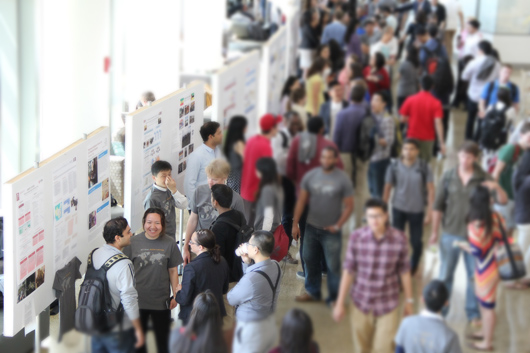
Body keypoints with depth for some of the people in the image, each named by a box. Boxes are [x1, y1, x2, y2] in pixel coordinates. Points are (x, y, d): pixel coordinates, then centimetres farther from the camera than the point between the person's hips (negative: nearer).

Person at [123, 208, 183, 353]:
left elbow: (173, 271, 1)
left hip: (161, 300, 0)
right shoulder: (133, 242, -9)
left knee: (162, 337, 14)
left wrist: (175, 296, 2)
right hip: (137, 300, 0)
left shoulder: (169, 244, -8)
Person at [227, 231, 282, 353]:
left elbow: (231, 299, -15)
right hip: (270, 324, 8)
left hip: (251, 330, -8)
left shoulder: (251, 279, -34)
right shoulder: (276, 266, -9)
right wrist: (247, 263, -2)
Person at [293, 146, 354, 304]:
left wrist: (337, 225, -12)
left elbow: (349, 206, -6)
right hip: (311, 227, 4)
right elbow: (301, 201, 4)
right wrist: (295, 224, 2)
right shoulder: (310, 176, -1)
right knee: (310, 260, 14)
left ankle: (334, 297, 14)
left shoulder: (343, 179, -9)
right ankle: (312, 292, 31)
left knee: (333, 265, 0)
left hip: (331, 230, -4)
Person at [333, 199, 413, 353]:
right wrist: (340, 303, -1)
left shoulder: (399, 239, -14)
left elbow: (404, 271, -2)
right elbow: (348, 271, -5)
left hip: (388, 304, -1)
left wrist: (409, 300, 6)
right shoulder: (356, 237, -14)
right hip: (361, 302, 1)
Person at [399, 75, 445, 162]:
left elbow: (403, 119, -3)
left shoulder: (411, 100, -6)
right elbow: (438, 123, -18)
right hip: (427, 138, -1)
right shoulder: (435, 103, -10)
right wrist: (442, 142, -19)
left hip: (412, 137, 1)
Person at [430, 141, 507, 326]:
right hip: (451, 235, 1)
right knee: (445, 275, 12)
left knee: (474, 276, 10)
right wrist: (434, 231, 3)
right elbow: (438, 205, 1)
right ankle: (440, 310, 26)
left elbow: (503, 201, -11)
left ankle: (473, 312, 25)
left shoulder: (483, 178, -8)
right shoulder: (448, 177, -5)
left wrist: (497, 187, -32)